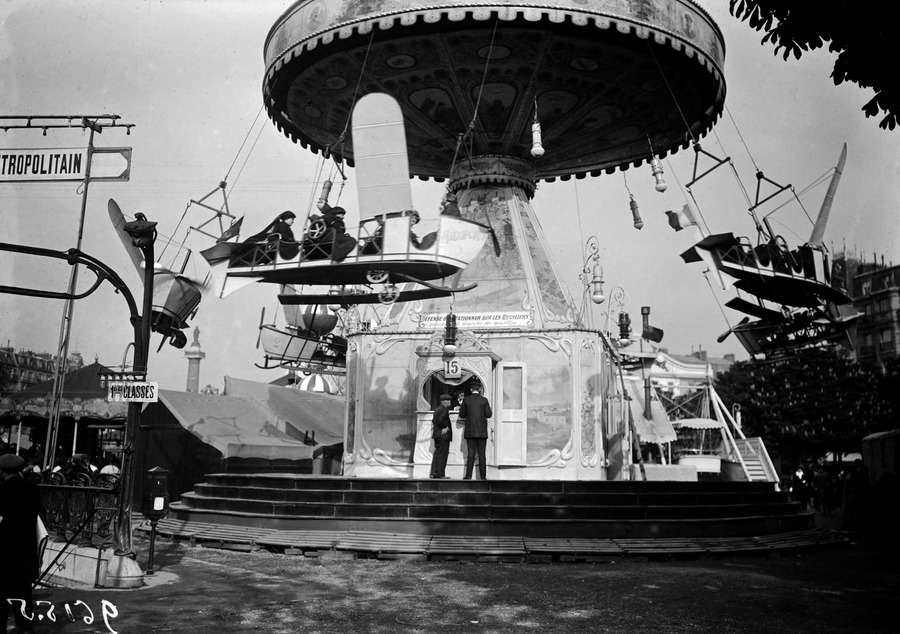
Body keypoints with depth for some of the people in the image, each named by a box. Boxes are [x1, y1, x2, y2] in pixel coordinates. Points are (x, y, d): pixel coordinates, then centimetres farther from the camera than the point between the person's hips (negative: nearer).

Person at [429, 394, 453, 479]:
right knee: (442, 454, -5)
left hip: (437, 434, 9)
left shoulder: (437, 409, 15)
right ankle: (440, 474, -5)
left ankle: (434, 473, 13)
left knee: (437, 453, 13)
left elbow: (433, 420, 21)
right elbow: (441, 419, -27)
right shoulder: (444, 409, -13)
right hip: (443, 434, -9)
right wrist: (446, 427, -16)